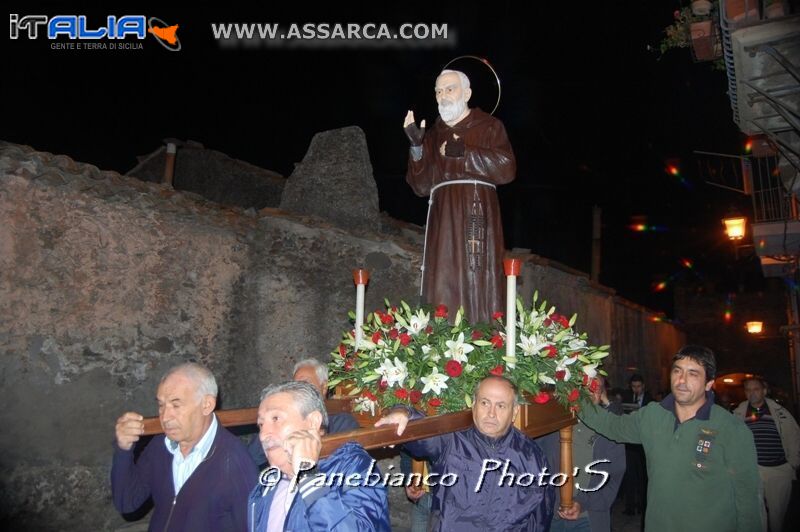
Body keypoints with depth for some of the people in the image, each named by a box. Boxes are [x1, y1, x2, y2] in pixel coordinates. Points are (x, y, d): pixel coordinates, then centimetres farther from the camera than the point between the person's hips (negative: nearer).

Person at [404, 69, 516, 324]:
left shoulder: (488, 126, 12)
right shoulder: (433, 135, 22)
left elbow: (506, 168, -4)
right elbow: (421, 186, 12)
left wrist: (463, 152, -7)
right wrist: (416, 146, -1)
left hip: (478, 214, -3)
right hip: (443, 217, 3)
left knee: (478, 284, -11)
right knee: (443, 288, -7)